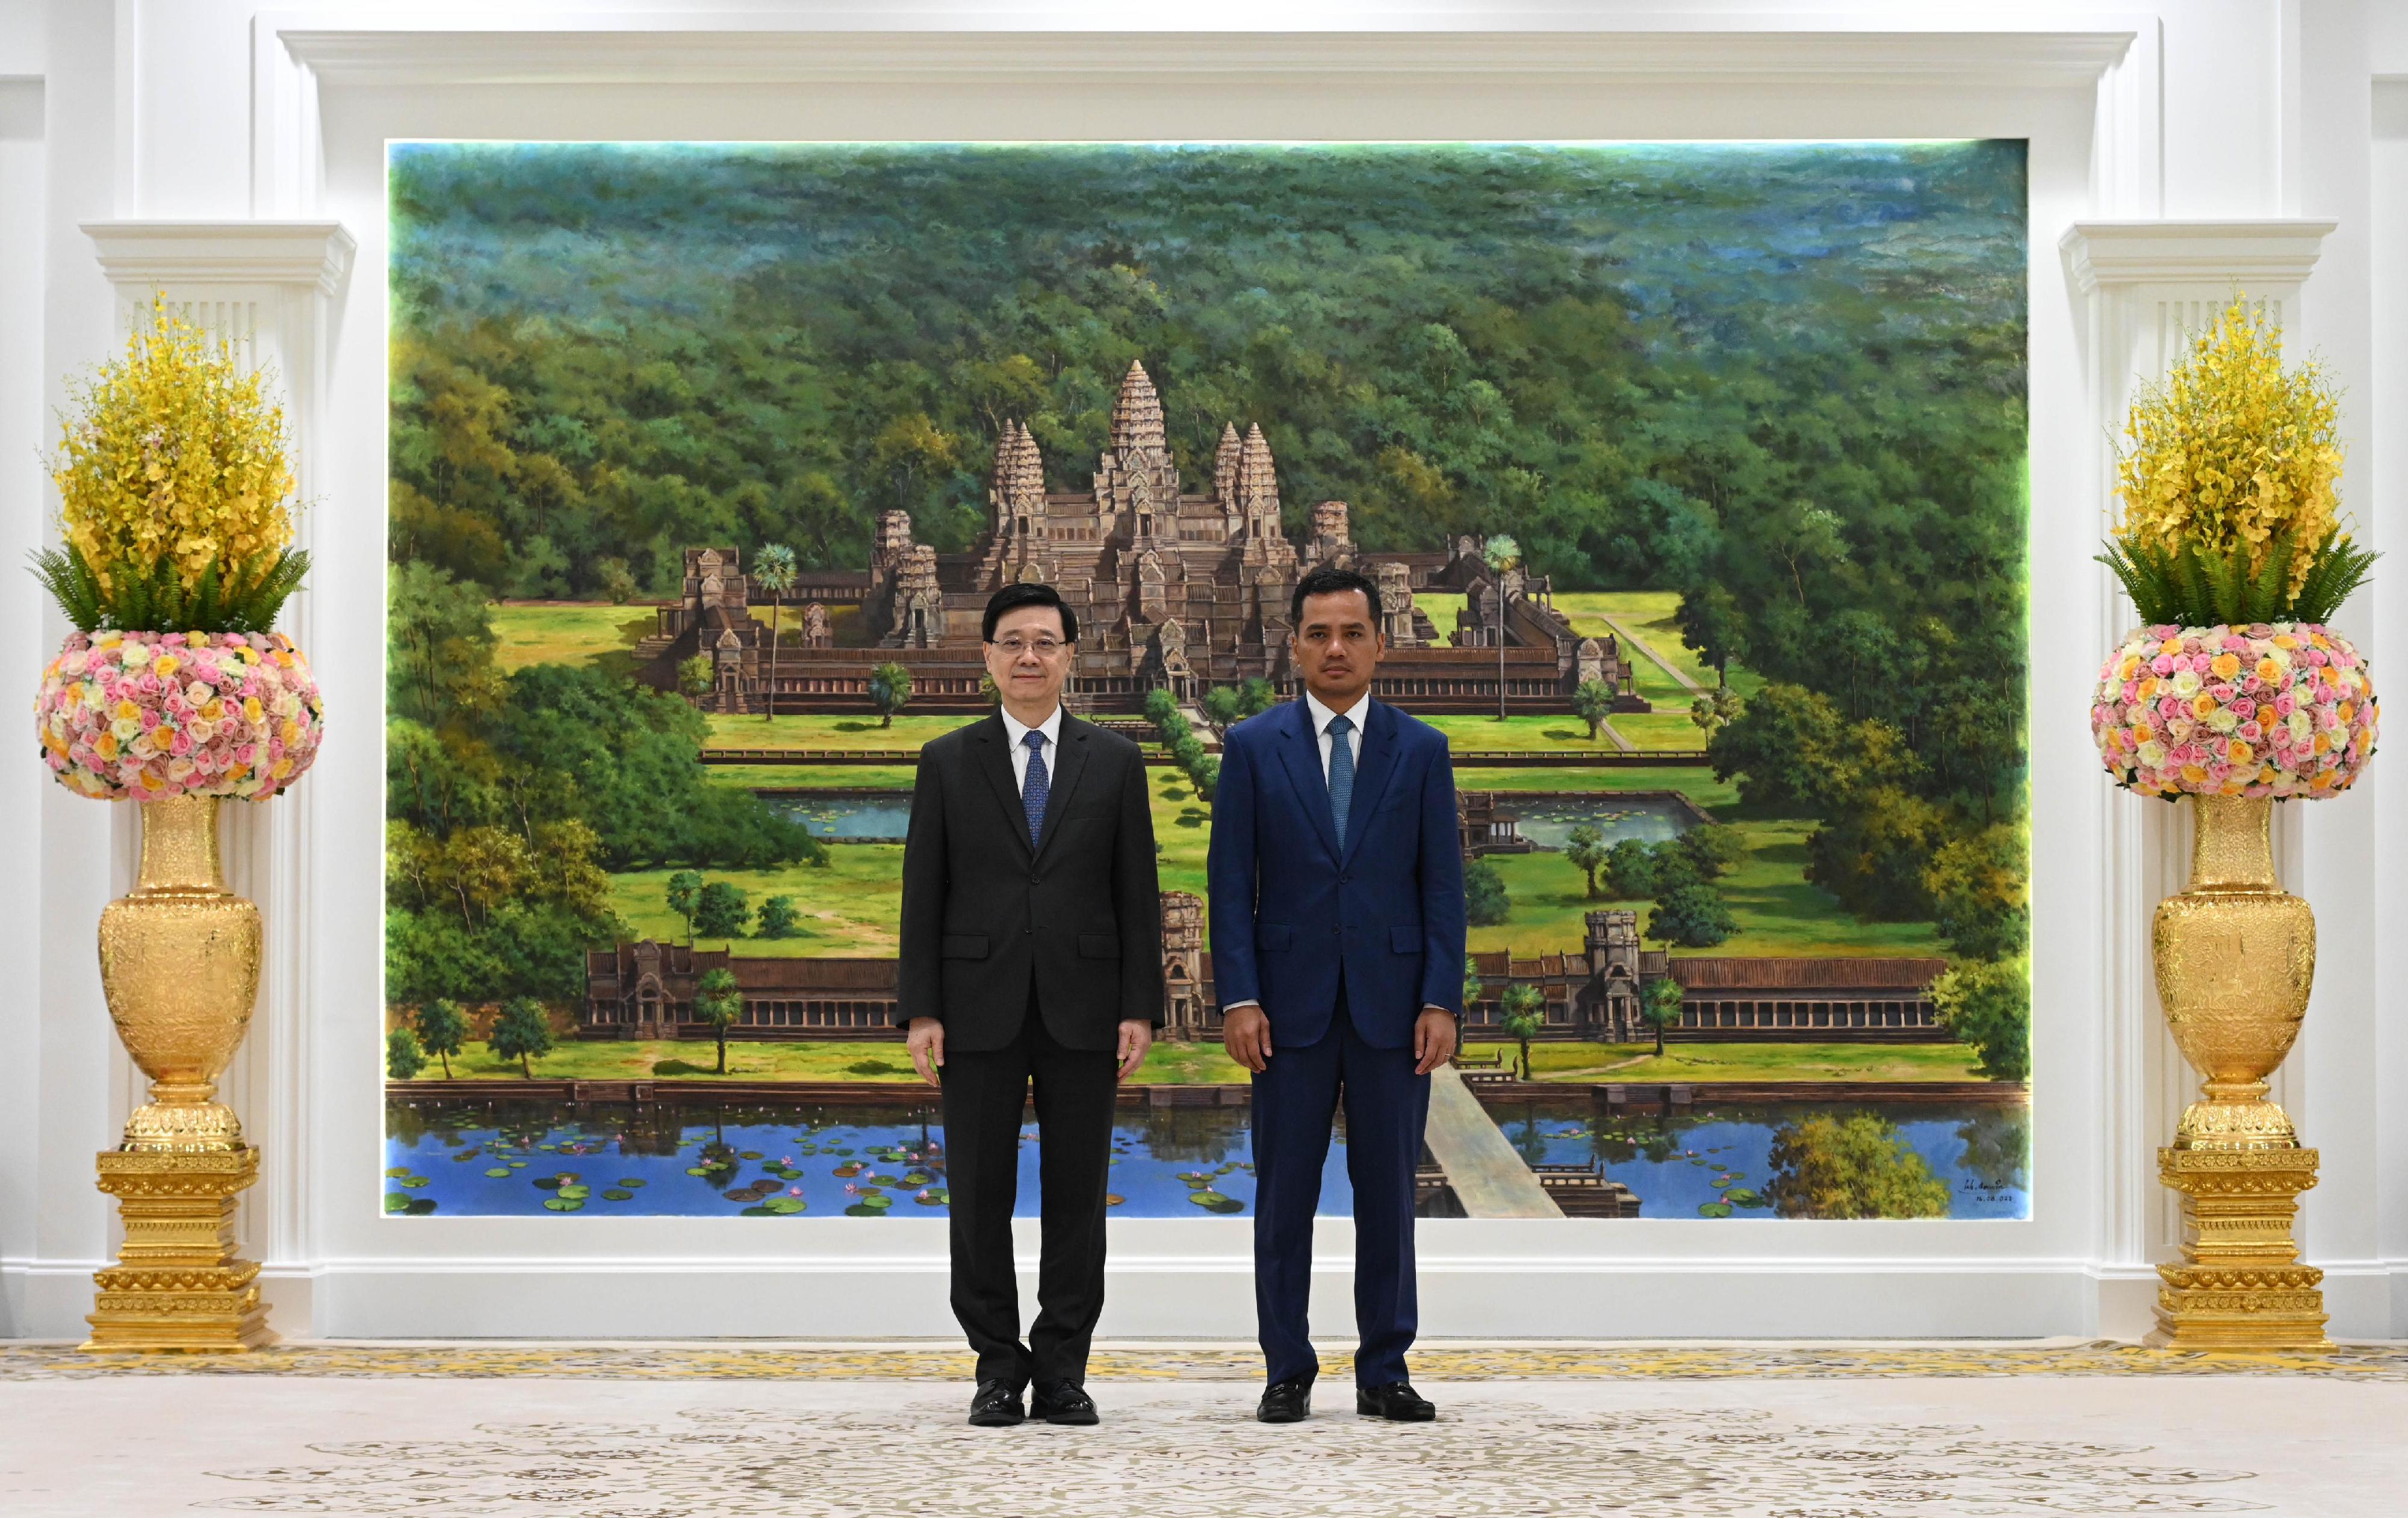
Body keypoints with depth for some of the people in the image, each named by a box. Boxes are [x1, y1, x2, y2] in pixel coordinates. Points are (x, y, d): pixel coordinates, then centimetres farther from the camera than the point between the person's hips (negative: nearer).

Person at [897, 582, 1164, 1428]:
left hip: (1081, 1009, 0)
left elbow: (1137, 893, 5)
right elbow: (923, 895, 3)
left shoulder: (1114, 763, 7)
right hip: (980, 1009, 0)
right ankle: (999, 1368, 12)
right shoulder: (948, 763, 6)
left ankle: (1062, 1372, 10)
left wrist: (1140, 1008, -3)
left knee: (1077, 1198, 3)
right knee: (980, 1198, 2)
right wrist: (921, 1011, -4)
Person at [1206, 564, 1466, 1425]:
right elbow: (1231, 883, 0)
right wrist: (1239, 999, -8)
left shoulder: (1421, 750, 6)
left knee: (1388, 1192, 4)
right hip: (1291, 1003, -1)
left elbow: (1443, 885, 3)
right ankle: (1287, 1373, 11)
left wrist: (1441, 1001, -6)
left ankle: (1384, 1372, 13)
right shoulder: (1253, 747, 3)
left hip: (1391, 1002, 1)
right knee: (1285, 1194, 3)